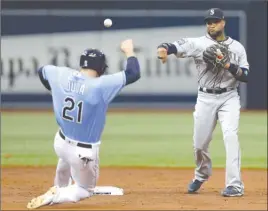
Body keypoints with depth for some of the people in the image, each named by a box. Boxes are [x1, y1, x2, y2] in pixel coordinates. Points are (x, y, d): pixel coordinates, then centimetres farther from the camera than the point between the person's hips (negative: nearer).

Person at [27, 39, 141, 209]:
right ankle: (53, 197, -7)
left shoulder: (60, 75, -9)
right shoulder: (100, 85, -26)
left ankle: (60, 188, 55)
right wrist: (129, 51, -6)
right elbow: (134, 74, -22)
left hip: (61, 143, 6)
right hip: (83, 153, -6)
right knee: (85, 190, 17)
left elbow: (42, 70, 14)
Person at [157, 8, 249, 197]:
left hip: (229, 98, -1)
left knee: (230, 135, -21)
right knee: (200, 143, 7)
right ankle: (202, 175, 39)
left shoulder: (237, 47, 3)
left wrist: (227, 64, -17)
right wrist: (163, 49, -43)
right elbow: (176, 46, -20)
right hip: (205, 98, 1)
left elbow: (246, 76, -2)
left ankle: (235, 185, -21)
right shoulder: (199, 43, -2)